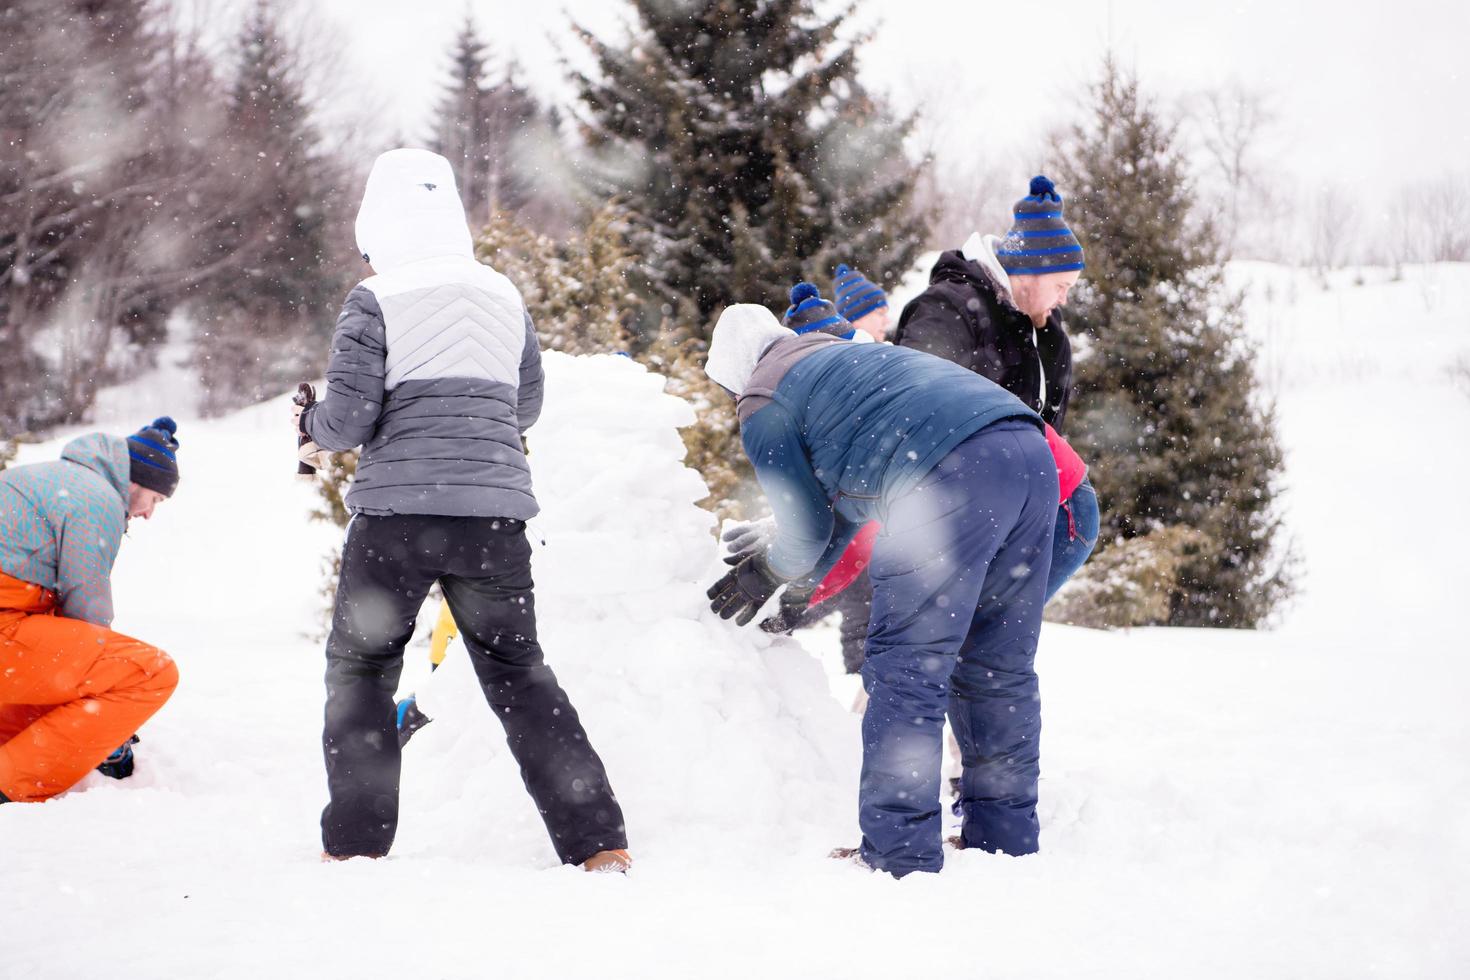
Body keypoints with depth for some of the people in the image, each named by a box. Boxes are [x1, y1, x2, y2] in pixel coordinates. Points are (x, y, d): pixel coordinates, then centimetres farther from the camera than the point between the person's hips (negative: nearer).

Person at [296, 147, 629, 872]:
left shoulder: (375, 300, -3)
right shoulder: (505, 297, 12)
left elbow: (348, 413, -8)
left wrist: (312, 431, 13)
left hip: (399, 509, -4)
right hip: (496, 511, 4)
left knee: (359, 667, 12)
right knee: (519, 671, 12)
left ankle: (355, 843, 8)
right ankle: (598, 842, 5)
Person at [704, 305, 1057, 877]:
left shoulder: (763, 405, 11)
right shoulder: (841, 358, 36)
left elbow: (808, 530, 13)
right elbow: (846, 510, 40)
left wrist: (768, 573, 34)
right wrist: (796, 590, 47)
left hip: (950, 478, -9)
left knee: (906, 670, -2)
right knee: (1000, 670, 16)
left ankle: (898, 859, -3)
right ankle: (1004, 843, 22)